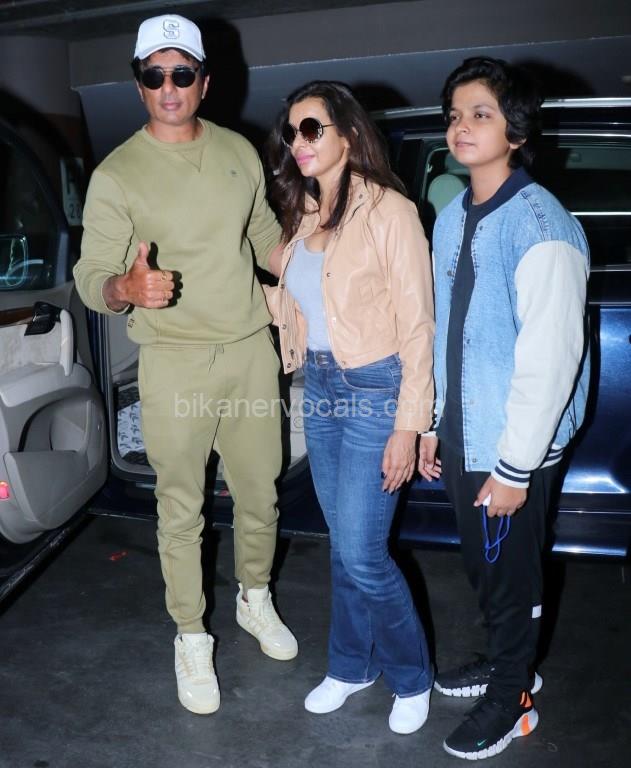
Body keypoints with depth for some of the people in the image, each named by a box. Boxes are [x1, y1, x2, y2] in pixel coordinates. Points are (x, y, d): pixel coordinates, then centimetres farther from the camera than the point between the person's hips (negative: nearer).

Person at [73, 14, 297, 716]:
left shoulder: (240, 152, 6)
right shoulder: (116, 176, -8)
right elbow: (91, 280, -11)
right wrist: (128, 287, -32)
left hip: (250, 348, 4)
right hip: (174, 363, -4)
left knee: (258, 490, 16)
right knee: (181, 509, 6)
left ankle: (255, 598, 40)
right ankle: (191, 638, 26)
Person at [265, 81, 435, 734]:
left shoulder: (388, 211, -13)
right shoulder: (302, 214, 8)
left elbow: (417, 326, -13)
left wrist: (407, 427, -15)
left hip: (374, 392, -6)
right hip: (318, 389, 7)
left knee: (362, 555, -2)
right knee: (343, 545, 16)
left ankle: (411, 678, 23)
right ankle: (351, 666, 36)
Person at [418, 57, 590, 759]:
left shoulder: (539, 225, -18)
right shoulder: (451, 218, 6)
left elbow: (550, 358, -21)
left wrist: (515, 465, -18)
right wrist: (432, 425, 14)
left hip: (514, 446, -7)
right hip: (462, 436, 7)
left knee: (508, 573, 10)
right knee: (481, 566, 22)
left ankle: (510, 700, 32)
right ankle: (507, 660, 46)